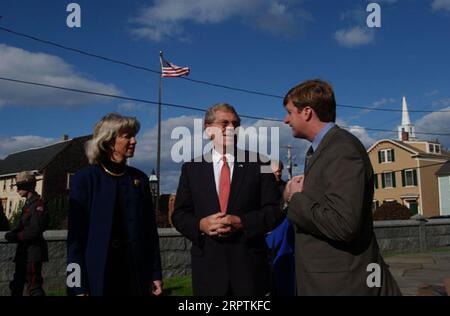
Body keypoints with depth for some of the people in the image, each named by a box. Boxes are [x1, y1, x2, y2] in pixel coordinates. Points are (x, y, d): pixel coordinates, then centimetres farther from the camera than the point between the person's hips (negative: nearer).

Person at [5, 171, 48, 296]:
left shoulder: (37, 204, -15)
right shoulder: (28, 204, 15)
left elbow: (34, 231, -22)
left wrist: (15, 237, -12)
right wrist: (12, 234, 1)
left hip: (33, 252, -10)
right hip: (24, 251, 10)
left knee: (33, 287, -6)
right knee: (17, 285, 17)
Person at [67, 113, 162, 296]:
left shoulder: (139, 178, 6)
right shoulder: (85, 179, -6)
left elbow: (150, 230, 7)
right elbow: (75, 237, -7)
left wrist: (156, 274, 3)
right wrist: (79, 288, -11)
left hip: (137, 273, 4)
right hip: (98, 275, -3)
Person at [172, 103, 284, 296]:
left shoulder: (258, 163, 1)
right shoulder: (192, 167, 5)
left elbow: (274, 211, -2)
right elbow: (179, 214, 6)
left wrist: (241, 222, -16)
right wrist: (201, 224, -14)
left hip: (249, 264, 0)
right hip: (207, 265, 1)